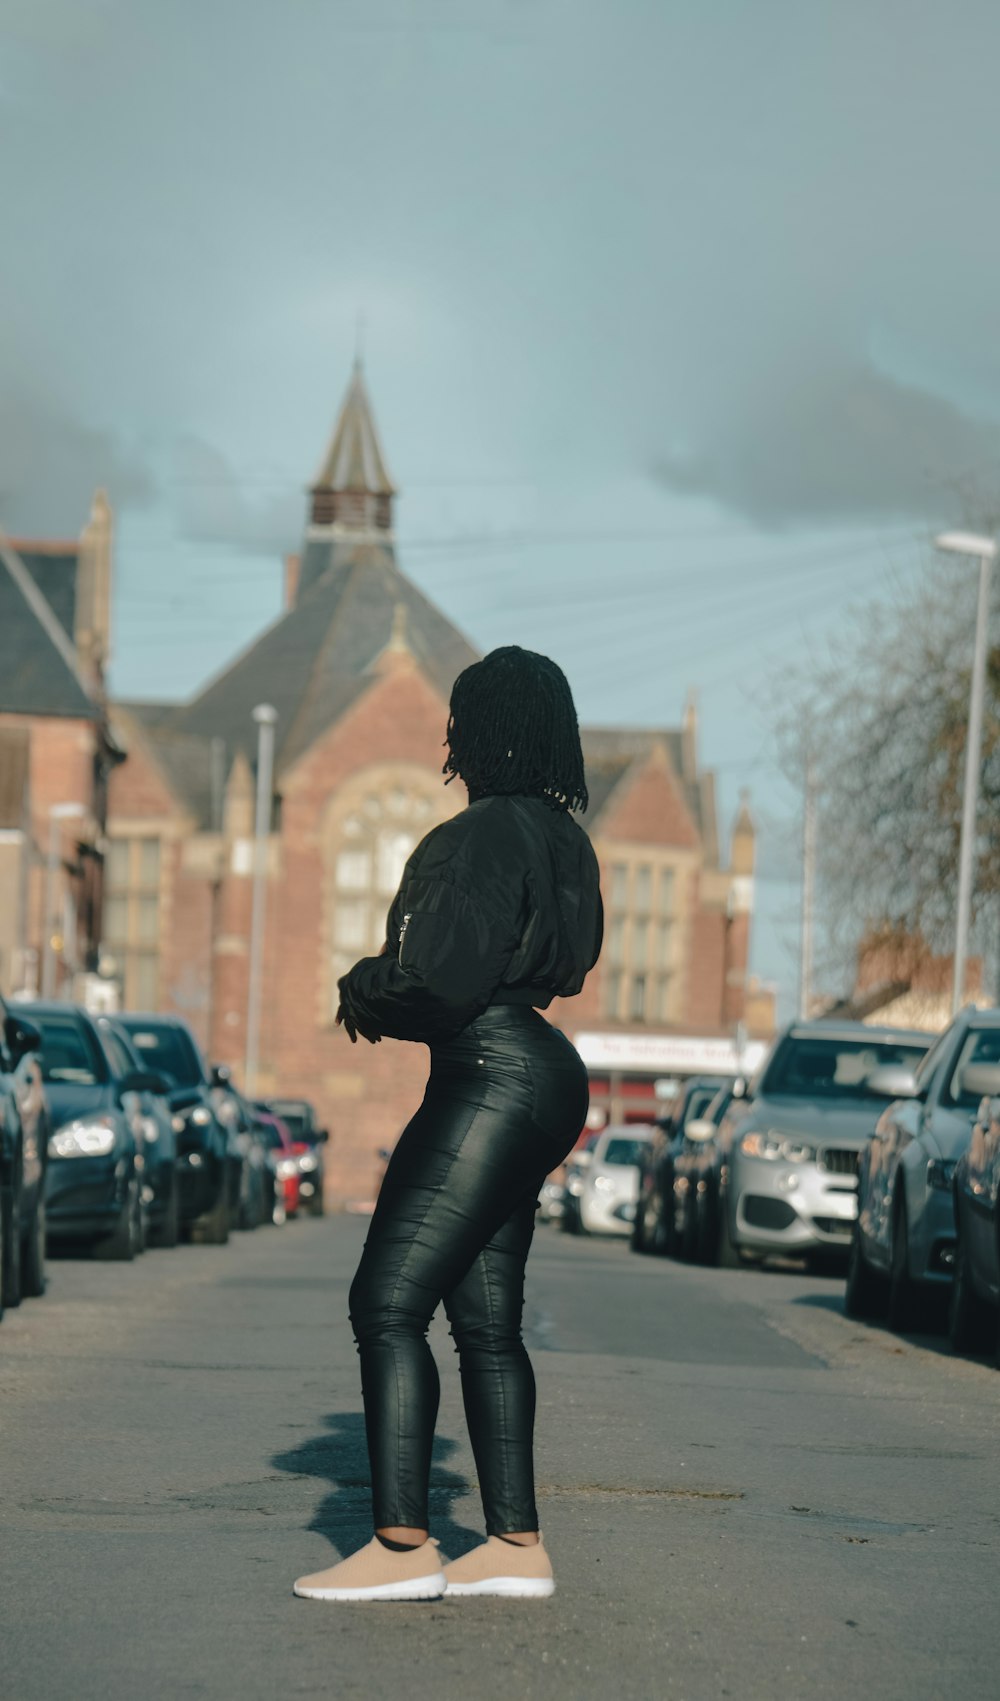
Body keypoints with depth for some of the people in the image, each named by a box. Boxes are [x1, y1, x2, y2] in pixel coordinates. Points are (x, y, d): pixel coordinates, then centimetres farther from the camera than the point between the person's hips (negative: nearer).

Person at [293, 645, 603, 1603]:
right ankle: (516, 1543, 11)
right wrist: (380, 985, 13)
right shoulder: (558, 835, 17)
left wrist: (366, 995, 1)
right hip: (538, 1080, 10)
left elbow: (447, 977, -20)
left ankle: (403, 1544, -16)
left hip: (493, 1083, -10)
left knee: (387, 1303, -12)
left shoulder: (488, 833, -14)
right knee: (485, 1318, 11)